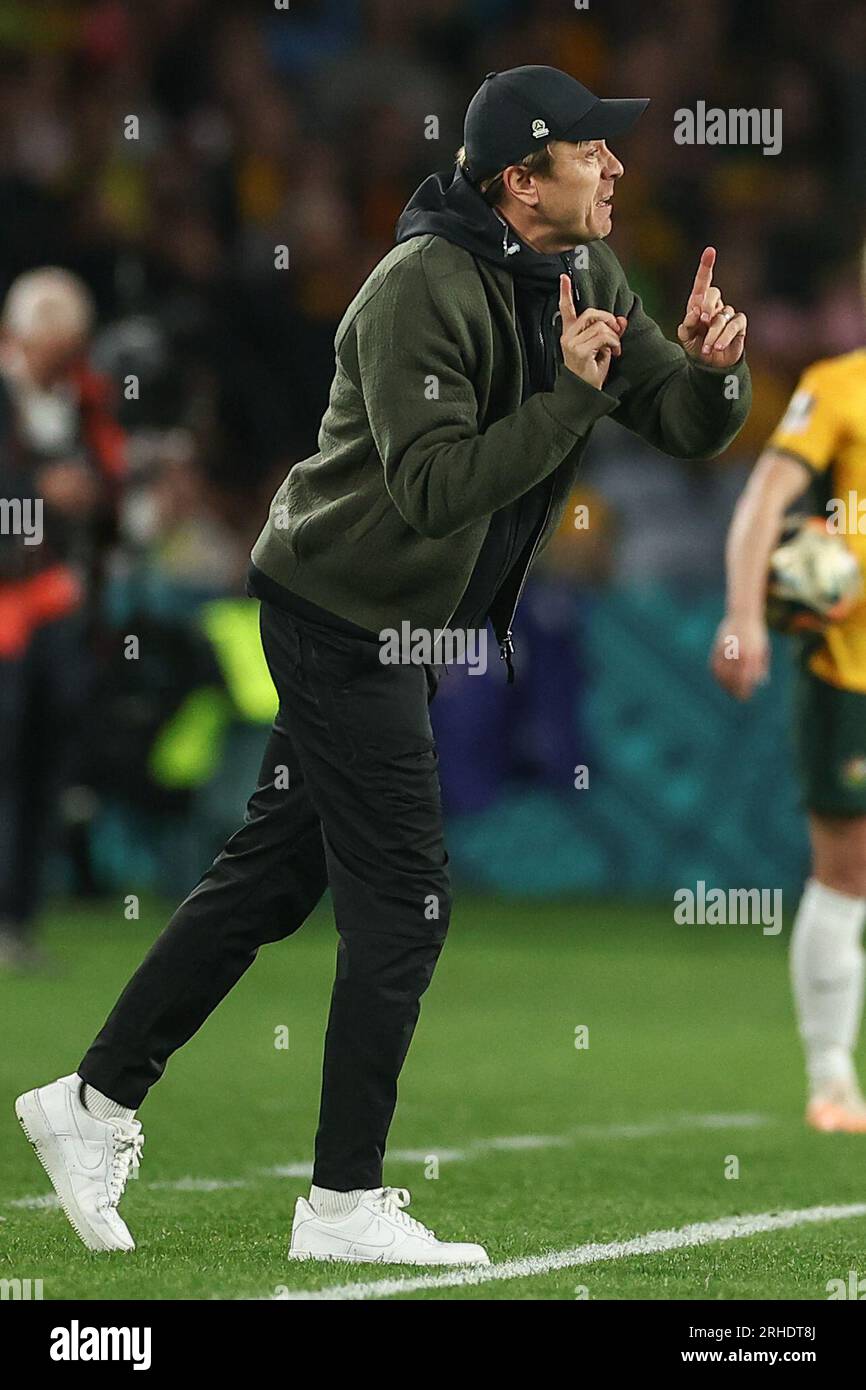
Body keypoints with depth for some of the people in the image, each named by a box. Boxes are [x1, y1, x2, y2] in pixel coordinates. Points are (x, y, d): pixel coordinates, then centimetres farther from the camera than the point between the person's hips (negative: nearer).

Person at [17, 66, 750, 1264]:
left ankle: (97, 1099, 21)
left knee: (273, 873, 13)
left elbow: (688, 428, 6)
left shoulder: (586, 278, 5)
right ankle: (344, 1203, -1)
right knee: (402, 899, -7)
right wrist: (570, 397, -30)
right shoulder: (423, 288, -22)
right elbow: (436, 488, -29)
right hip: (343, 611, -9)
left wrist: (711, 364, -16)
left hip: (395, 623, 9)